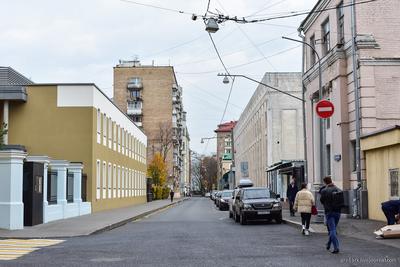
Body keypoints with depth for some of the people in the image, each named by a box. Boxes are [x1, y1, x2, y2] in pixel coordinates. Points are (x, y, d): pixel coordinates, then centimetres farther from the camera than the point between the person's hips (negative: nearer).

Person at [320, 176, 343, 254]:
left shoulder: (324, 191, -11)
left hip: (329, 212, -5)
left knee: (332, 230, -4)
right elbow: (342, 201, 4)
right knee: (333, 229, 19)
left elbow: (322, 200, 0)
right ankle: (328, 244, 33)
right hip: (337, 212, 5)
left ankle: (336, 247, -14)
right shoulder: (339, 190, 1)